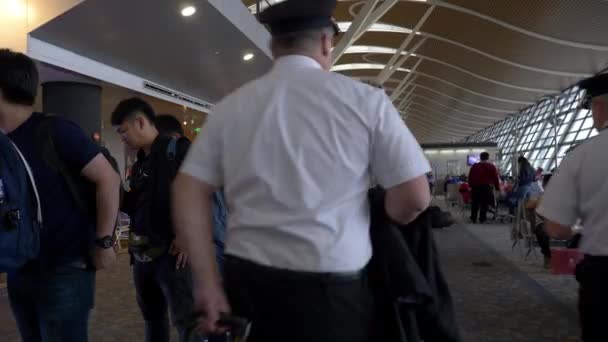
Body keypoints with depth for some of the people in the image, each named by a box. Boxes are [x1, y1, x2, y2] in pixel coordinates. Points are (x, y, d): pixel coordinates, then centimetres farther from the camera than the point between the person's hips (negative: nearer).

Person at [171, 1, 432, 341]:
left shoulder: (230, 106, 2)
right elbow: (415, 197, -6)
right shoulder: (364, 99, -5)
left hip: (244, 280, 3)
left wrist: (208, 283, 0)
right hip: (330, 286, -2)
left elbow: (189, 191, -1)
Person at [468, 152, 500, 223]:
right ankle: (482, 219, 4)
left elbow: (470, 177, 9)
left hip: (475, 187, 3)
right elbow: (495, 178, -2)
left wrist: (471, 185, 17)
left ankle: (473, 219, 13)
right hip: (486, 187, -3)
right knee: (484, 204, 4)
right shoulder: (491, 166, -2)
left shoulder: (474, 166, 7)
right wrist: (497, 188, 4)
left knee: (475, 203, 10)